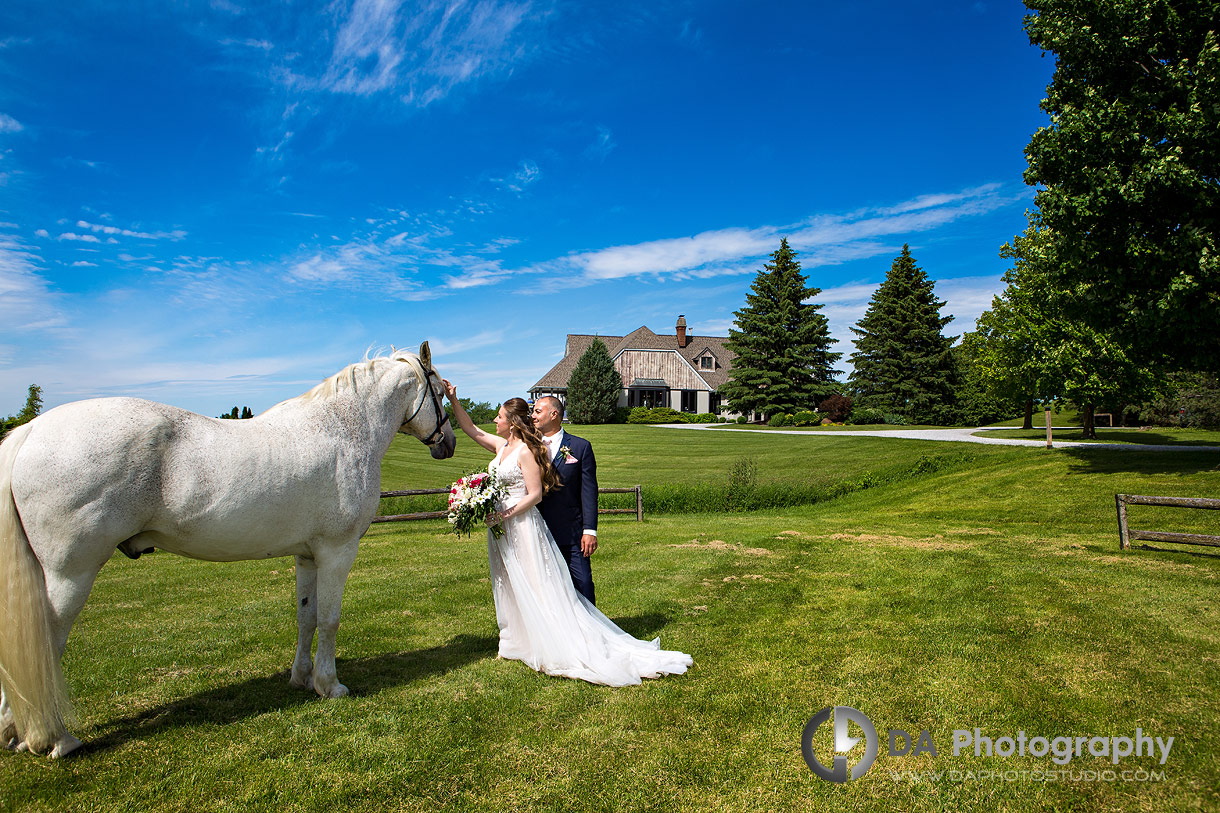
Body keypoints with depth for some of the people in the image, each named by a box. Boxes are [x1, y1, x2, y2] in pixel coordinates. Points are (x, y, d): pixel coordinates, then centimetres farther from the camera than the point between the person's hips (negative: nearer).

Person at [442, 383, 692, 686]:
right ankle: (520, 643, 29)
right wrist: (453, 400, 10)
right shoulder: (501, 445, 9)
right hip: (502, 528, 9)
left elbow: (535, 494, -17)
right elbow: (471, 428, 17)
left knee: (536, 588, -4)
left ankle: (556, 650, 4)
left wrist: (508, 514, -26)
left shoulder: (525, 451, -14)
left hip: (522, 525, -8)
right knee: (509, 587, 16)